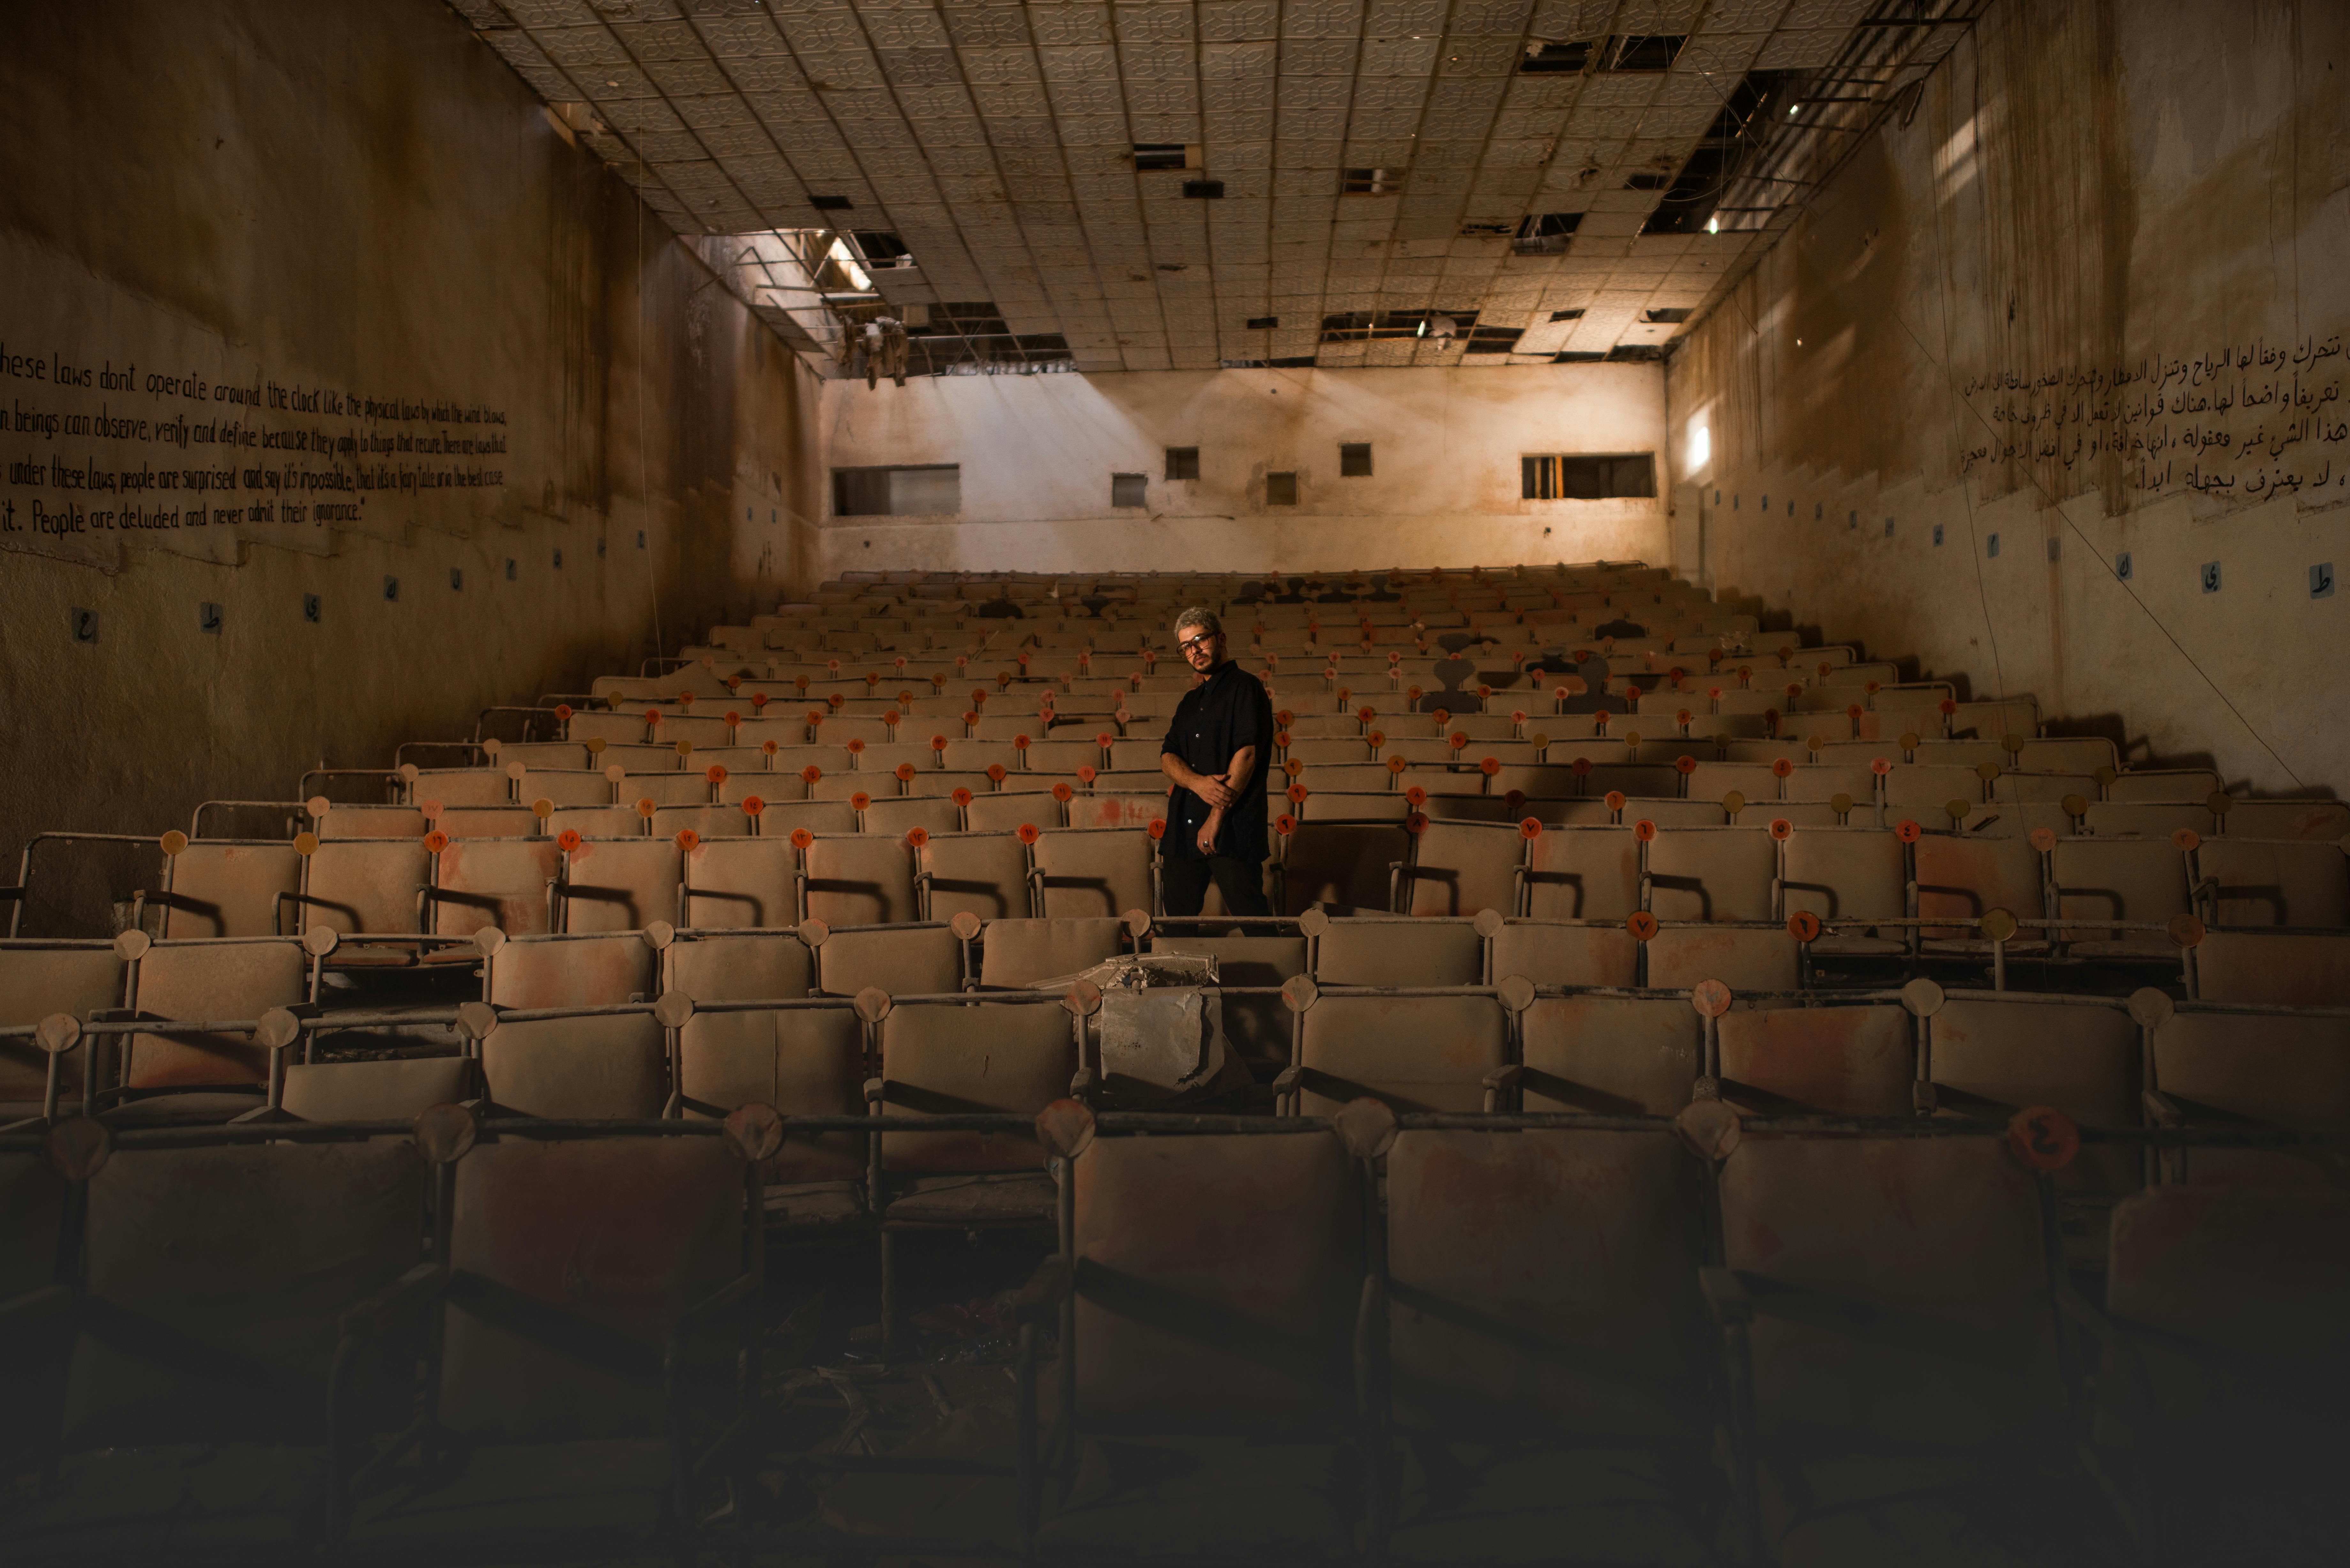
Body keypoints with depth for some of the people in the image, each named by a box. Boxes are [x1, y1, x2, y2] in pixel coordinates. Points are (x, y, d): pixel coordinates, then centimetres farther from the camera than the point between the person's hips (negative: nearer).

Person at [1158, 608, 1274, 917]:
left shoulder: (1245, 686, -2)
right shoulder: (1191, 701, 22)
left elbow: (1246, 754, -12)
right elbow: (1167, 757, 11)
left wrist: (1217, 817, -16)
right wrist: (1198, 782, -12)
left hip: (1233, 831, -7)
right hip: (1183, 828, 7)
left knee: (1248, 911, -8)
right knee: (1178, 911, 7)